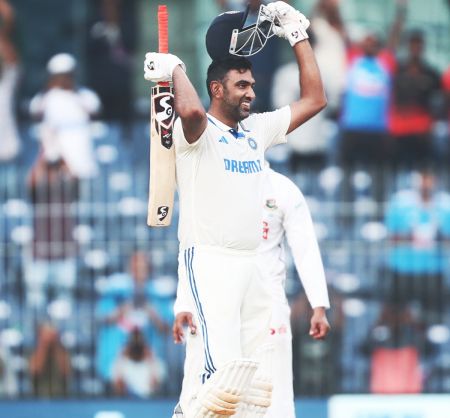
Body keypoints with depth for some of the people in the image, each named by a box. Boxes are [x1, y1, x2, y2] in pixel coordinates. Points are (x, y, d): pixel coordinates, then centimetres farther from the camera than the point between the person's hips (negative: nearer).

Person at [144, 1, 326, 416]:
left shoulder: (257, 130, 15)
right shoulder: (198, 132, -6)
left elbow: (314, 100, 16)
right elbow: (190, 110, -30)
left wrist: (298, 36, 13)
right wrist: (175, 69, -12)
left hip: (252, 267, 8)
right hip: (209, 262, -8)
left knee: (258, 374, 6)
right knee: (223, 368, -21)